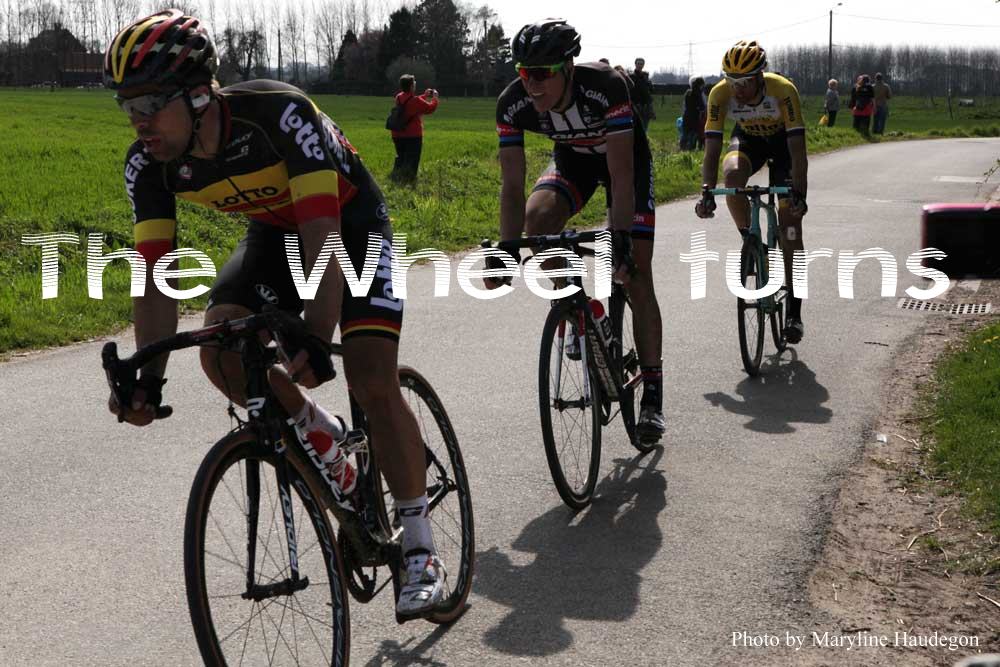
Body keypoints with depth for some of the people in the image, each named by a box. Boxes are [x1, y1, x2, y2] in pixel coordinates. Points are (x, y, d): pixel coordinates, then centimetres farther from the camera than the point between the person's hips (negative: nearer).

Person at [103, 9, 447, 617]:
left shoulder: (279, 113, -36)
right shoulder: (150, 163, -19)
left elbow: (323, 236, -40)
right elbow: (158, 276, -17)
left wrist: (318, 341, -49)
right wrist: (149, 378, -27)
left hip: (347, 221, -5)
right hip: (274, 231, 5)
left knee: (374, 383, -18)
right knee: (220, 352, -19)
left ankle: (422, 551, -4)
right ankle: (322, 435, 9)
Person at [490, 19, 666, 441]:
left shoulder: (605, 86, -39)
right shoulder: (513, 103, -28)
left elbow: (621, 176, -38)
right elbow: (512, 186, -25)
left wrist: (619, 240, -45)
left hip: (625, 158, -3)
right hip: (572, 158, 3)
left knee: (637, 279, -8)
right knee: (536, 219, -29)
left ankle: (652, 393, 3)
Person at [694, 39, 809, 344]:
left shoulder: (783, 90, -35)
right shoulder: (720, 94, -29)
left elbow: (798, 149, -36)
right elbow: (712, 149, -30)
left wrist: (799, 194, -46)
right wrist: (706, 194, -41)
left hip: (782, 140, -2)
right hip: (748, 139, 2)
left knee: (790, 221, -11)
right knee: (732, 174, -35)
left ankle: (794, 311, -6)